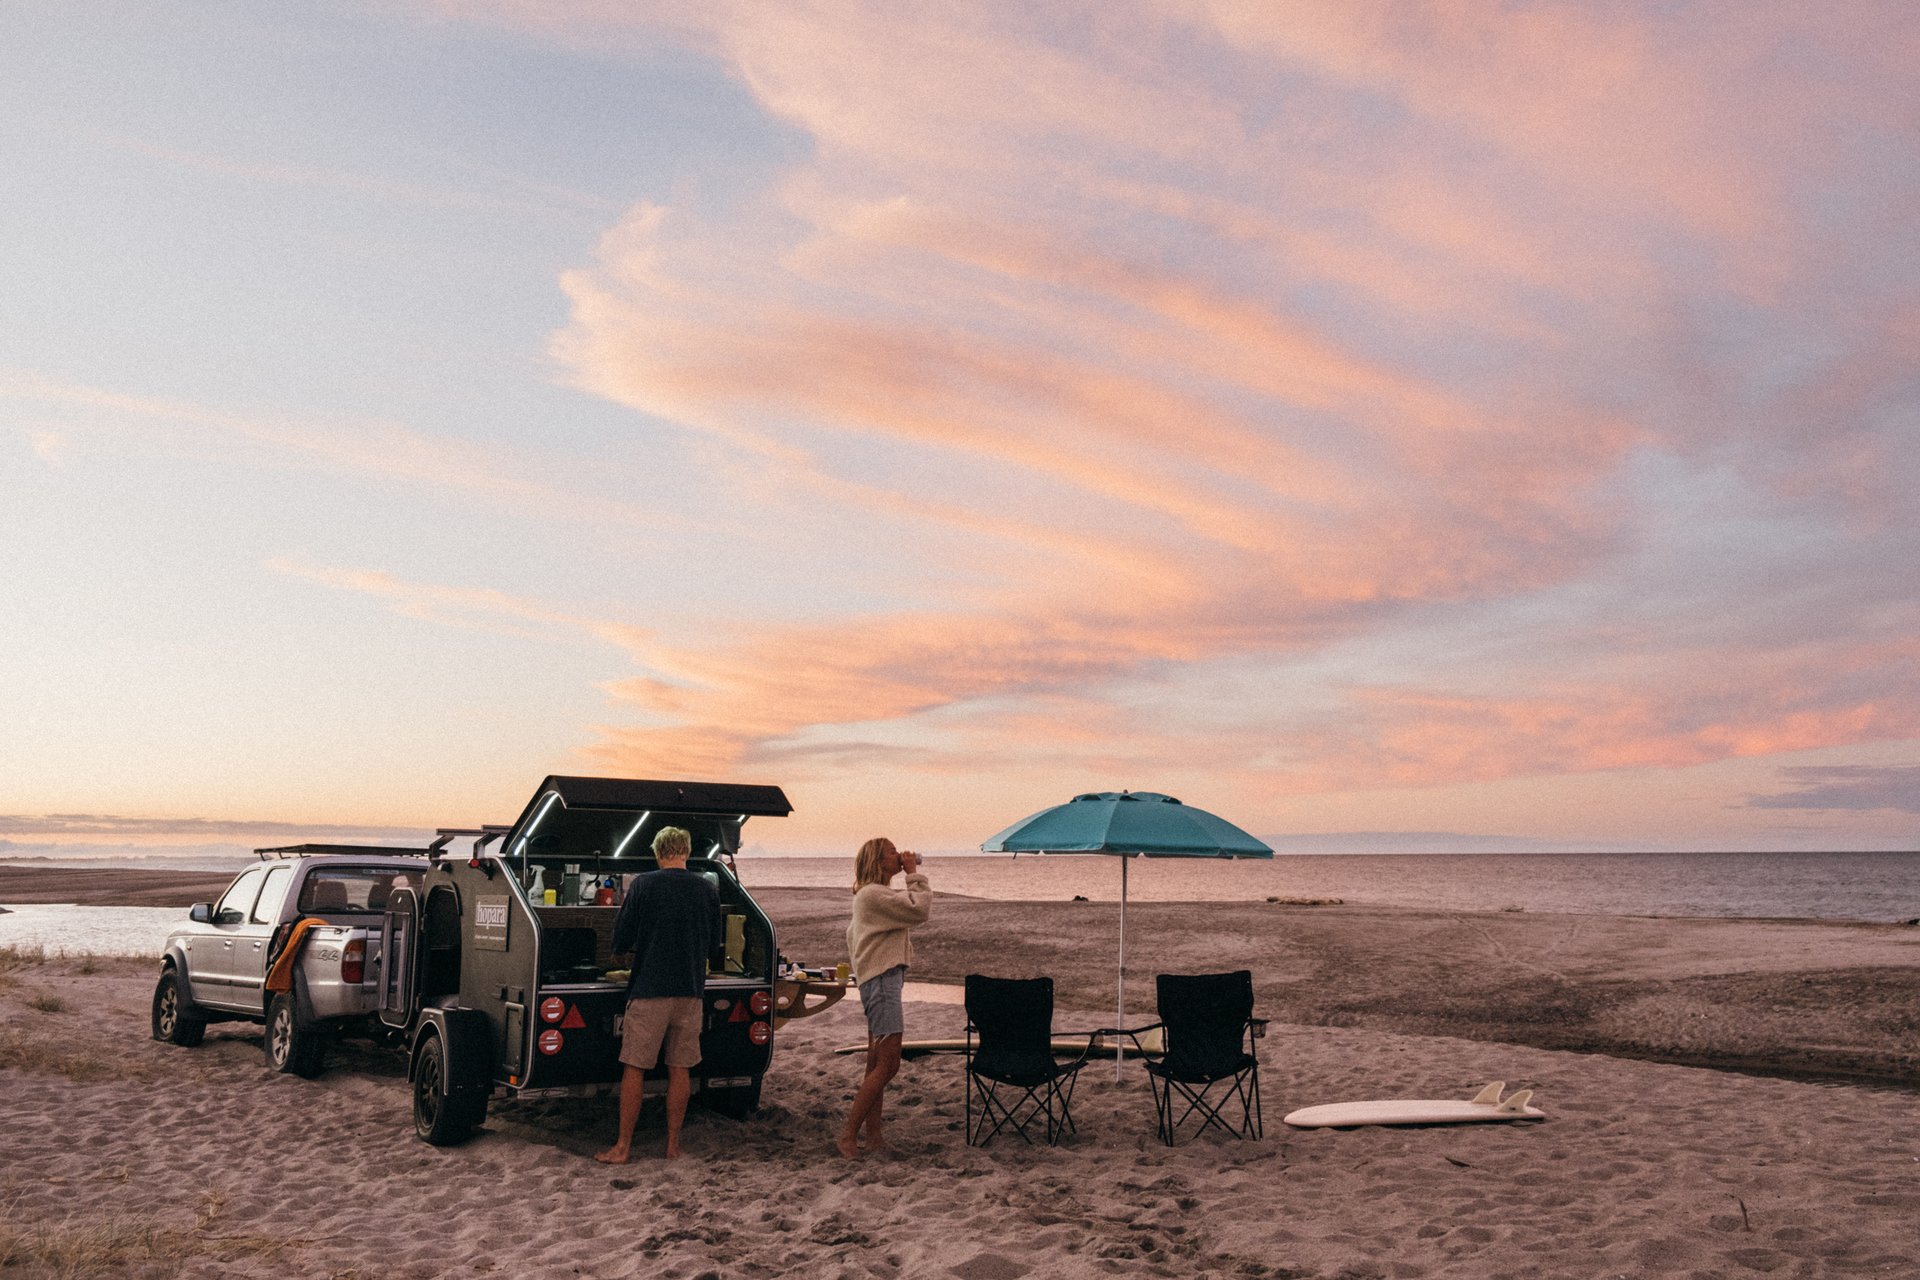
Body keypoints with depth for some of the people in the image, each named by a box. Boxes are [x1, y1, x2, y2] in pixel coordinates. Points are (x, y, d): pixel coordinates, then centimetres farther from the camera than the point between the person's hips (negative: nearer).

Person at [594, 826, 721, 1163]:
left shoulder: (644, 885, -7)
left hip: (649, 990, -3)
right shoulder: (708, 889, 4)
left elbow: (621, 936, -2)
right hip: (691, 990, 3)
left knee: (634, 1069, 4)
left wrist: (622, 950, 20)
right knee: (680, 1068, 10)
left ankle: (623, 1147, 8)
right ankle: (673, 1144, 15)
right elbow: (715, 942, 14)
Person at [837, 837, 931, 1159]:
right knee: (887, 1065, -12)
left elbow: (852, 934, 29)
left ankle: (873, 1134, 15)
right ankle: (848, 1134, -9)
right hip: (882, 981, -11)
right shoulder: (873, 894, -14)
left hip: (884, 980, 11)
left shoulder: (874, 895, 19)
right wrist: (915, 874, -11)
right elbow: (919, 910, -21)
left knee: (876, 1065, 11)